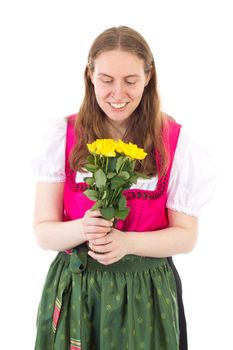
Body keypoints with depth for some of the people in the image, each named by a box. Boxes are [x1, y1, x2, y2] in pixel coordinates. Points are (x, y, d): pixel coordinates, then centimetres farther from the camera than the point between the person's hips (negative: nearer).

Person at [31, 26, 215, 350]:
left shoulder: (174, 141, -6)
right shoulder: (64, 136, -5)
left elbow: (186, 235, -4)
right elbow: (43, 232, -3)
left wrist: (126, 242, -21)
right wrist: (81, 229, -25)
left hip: (147, 291, 0)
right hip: (73, 289, 1)